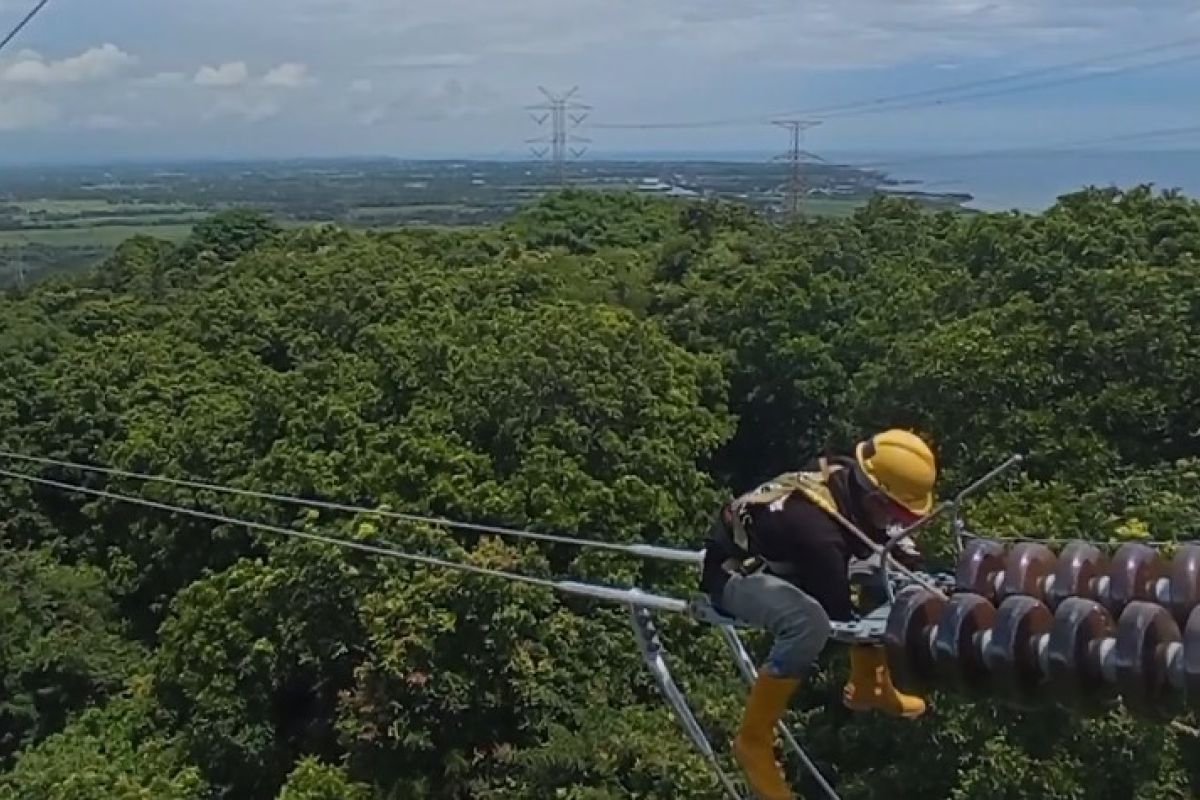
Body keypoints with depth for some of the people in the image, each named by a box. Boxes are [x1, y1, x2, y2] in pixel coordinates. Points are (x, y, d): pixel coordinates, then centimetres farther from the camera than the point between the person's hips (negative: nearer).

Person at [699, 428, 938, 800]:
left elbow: (878, 538, 6)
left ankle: (867, 686, 20)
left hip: (782, 559, 9)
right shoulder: (817, 531, -36)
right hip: (734, 570, -9)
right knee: (810, 623, -36)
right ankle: (753, 739, -20)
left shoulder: (847, 477, -14)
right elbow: (838, 612, -25)